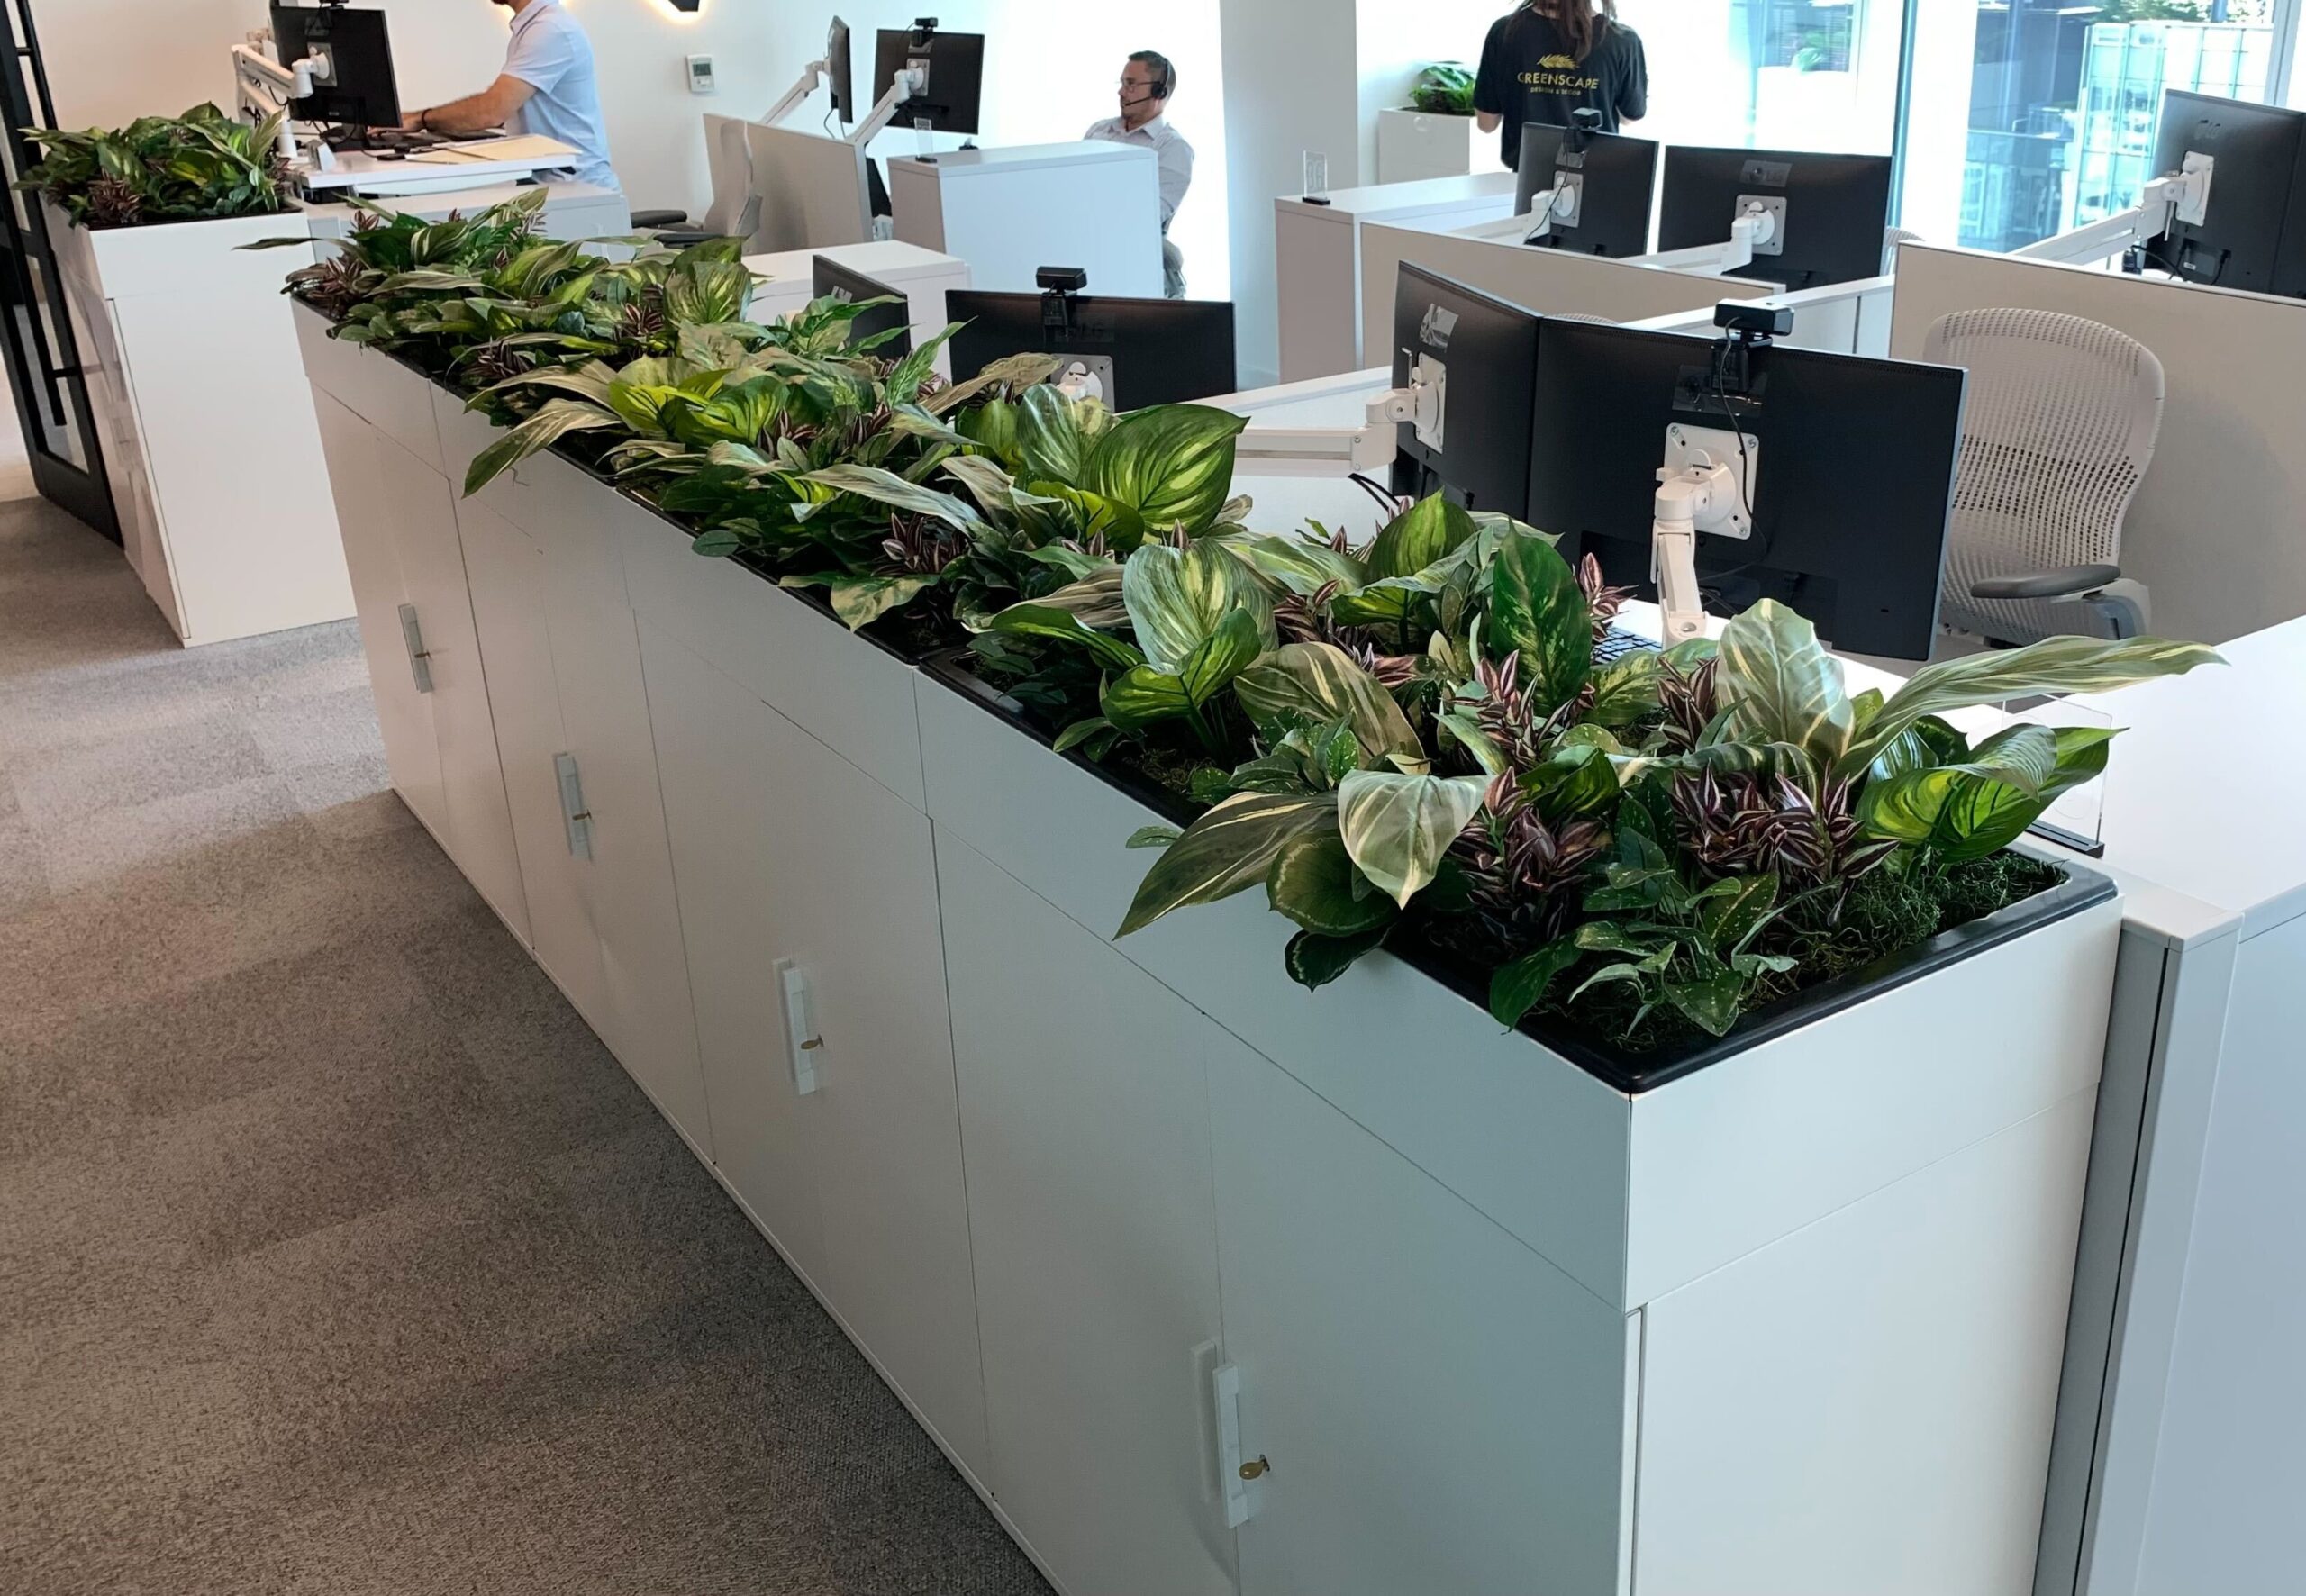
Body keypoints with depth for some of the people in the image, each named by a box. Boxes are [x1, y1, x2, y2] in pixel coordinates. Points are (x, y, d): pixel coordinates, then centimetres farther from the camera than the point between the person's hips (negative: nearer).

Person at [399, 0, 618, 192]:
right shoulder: (531, 24, 14)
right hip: (544, 178, 9)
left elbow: (492, 111, -24)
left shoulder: (550, 29, -17)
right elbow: (500, 108, 15)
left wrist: (422, 119, -10)